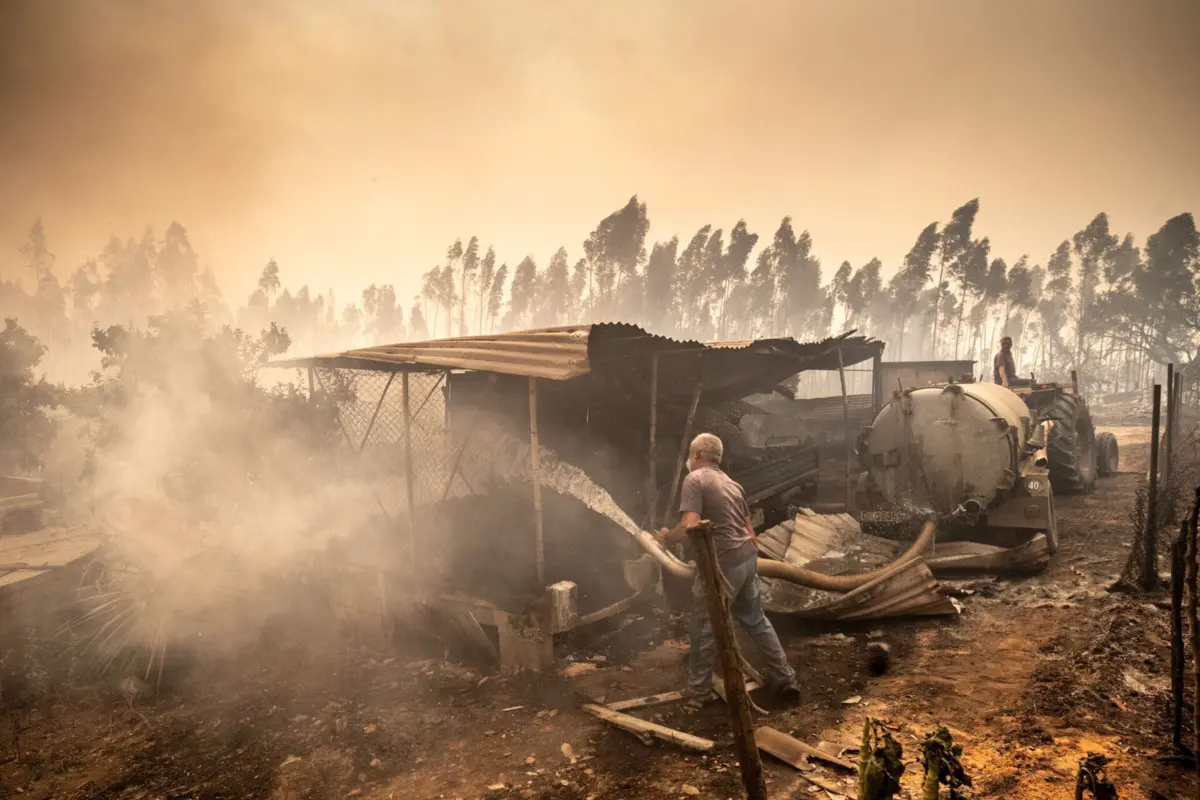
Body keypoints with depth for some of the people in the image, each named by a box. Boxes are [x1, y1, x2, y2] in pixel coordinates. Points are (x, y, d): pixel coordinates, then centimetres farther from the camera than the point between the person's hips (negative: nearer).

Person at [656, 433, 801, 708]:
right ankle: (785, 679, 28)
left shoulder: (695, 479, -8)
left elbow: (690, 527, -20)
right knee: (756, 620, 21)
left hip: (722, 564, -8)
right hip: (747, 558, 8)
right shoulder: (733, 484, 17)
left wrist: (666, 537, -2)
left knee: (705, 628, 7)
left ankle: (698, 692, 18)